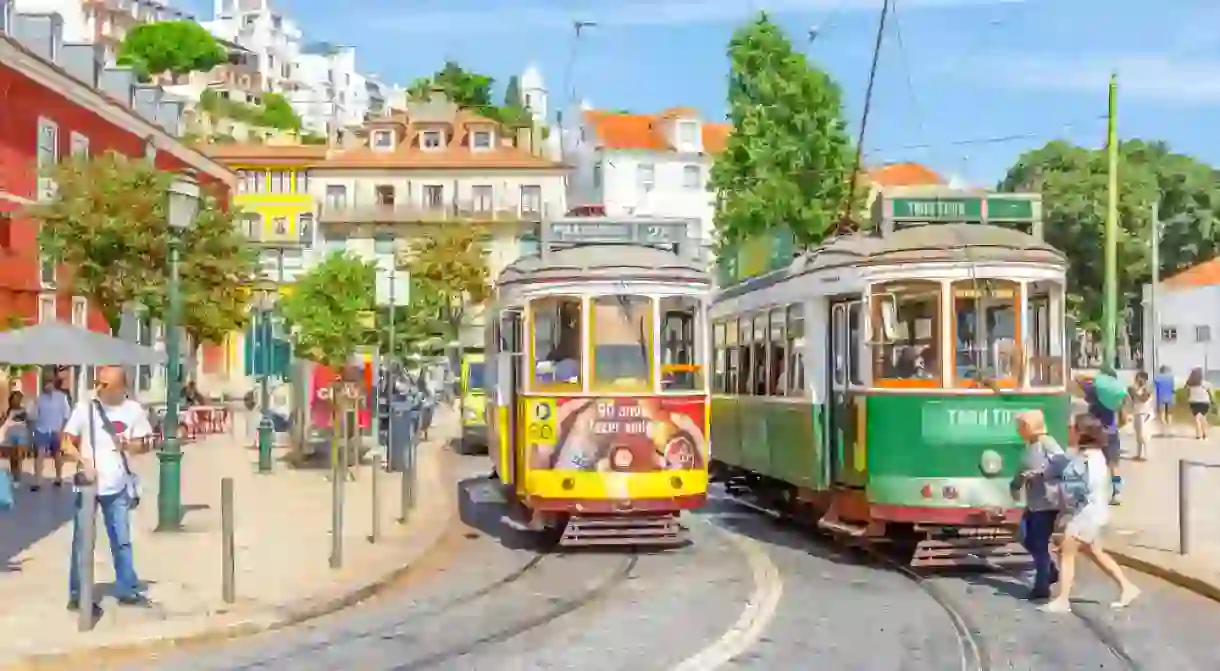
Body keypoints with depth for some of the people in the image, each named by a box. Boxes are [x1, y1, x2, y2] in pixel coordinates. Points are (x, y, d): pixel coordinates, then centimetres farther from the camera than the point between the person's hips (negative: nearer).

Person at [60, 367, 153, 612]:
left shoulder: (133, 410, -2)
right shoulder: (85, 407, -9)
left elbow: (143, 441, 10)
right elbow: (66, 443, -6)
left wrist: (130, 444, -12)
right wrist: (83, 461, -22)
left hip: (117, 486, 3)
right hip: (88, 484, -2)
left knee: (122, 540, 12)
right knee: (82, 541, 2)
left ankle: (127, 589, 23)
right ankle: (77, 594, 11)